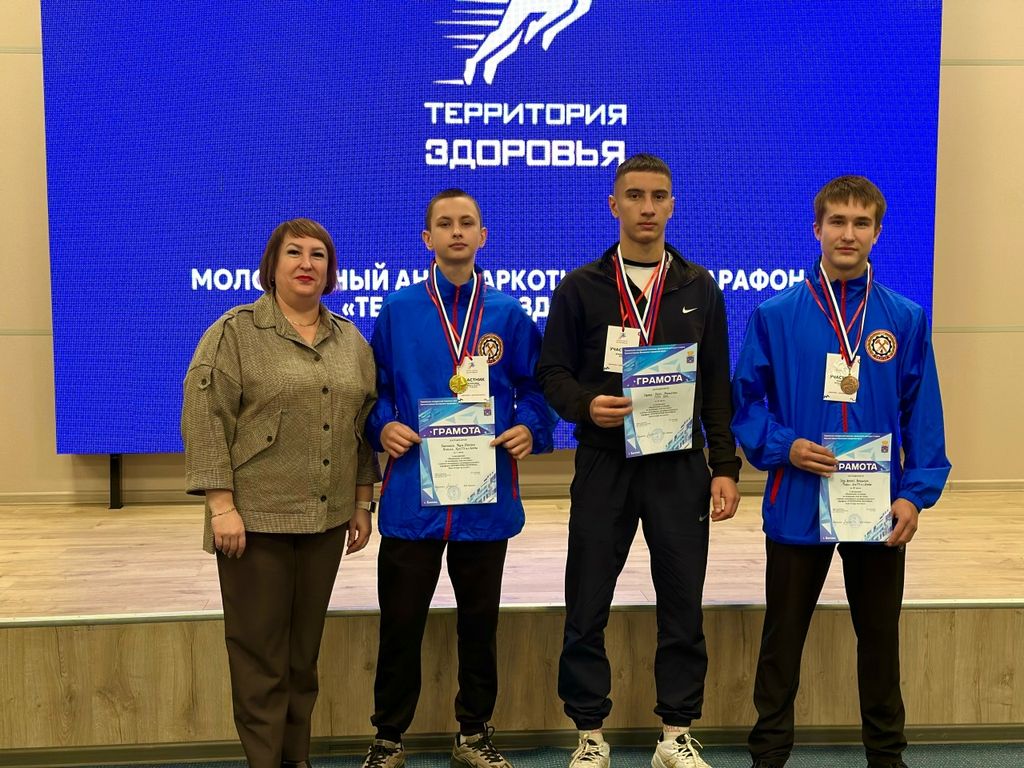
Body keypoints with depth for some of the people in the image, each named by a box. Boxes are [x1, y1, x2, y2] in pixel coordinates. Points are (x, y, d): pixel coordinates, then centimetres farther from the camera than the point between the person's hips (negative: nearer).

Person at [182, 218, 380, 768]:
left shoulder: (350, 341, 12)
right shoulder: (235, 332, -2)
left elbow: (364, 423, 15)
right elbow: (205, 420, -8)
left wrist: (362, 503, 11)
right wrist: (222, 505, -14)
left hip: (327, 518, 4)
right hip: (257, 517, -4)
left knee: (305, 647, 11)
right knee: (259, 649, 1)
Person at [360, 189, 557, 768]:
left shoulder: (507, 313, 5)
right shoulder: (398, 310, 3)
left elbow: (536, 386, 9)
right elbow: (375, 386, 8)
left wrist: (530, 427, -10)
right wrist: (384, 426, -11)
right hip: (413, 493, -1)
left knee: (480, 621, 13)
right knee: (401, 621, 4)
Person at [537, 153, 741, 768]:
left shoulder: (700, 288, 8)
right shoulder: (580, 288, 4)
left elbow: (717, 386, 7)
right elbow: (554, 372, 2)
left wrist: (725, 467, 1)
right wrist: (585, 404, -19)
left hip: (680, 467, 1)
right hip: (603, 464, -1)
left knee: (683, 608, 7)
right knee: (586, 611, 4)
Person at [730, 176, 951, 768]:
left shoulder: (906, 319, 0)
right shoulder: (776, 316, -3)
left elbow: (923, 413, 0)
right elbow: (746, 401, 0)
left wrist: (917, 492, -8)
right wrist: (783, 446, -16)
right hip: (797, 505, -1)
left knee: (880, 638, 15)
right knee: (783, 637, 12)